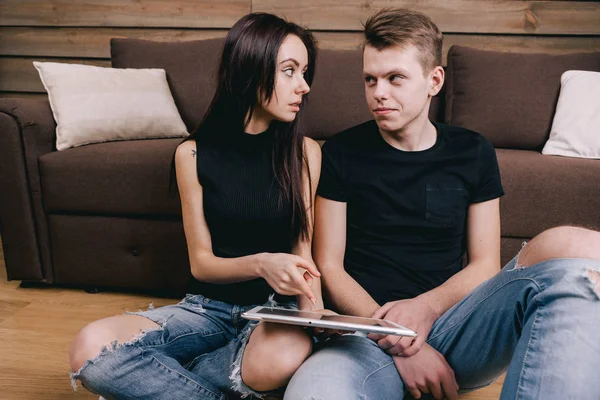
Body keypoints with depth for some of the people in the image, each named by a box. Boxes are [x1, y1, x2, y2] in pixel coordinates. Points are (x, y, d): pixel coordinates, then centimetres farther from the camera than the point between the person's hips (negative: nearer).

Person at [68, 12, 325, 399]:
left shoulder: (306, 152, -4)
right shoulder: (194, 153, -4)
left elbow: (303, 252, -1)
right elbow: (202, 262, -4)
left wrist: (313, 310, -22)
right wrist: (260, 264, -25)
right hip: (210, 305, 0)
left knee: (286, 353, -38)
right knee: (91, 348, -27)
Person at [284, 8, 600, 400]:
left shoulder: (473, 154, 11)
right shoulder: (342, 154, 4)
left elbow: (484, 264, 8)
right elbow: (329, 268, 0)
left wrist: (426, 307, -13)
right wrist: (395, 340, -14)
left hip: (452, 324, 3)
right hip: (368, 331, -2)